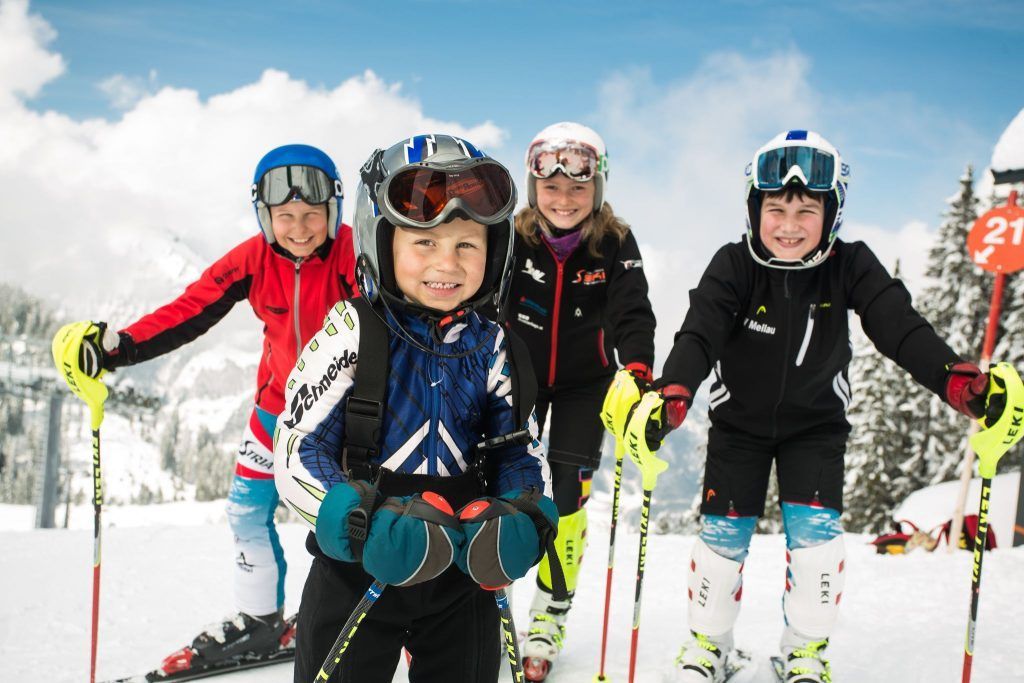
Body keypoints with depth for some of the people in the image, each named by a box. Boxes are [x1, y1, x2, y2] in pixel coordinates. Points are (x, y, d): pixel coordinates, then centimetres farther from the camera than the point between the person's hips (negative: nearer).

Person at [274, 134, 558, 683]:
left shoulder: (489, 347, 0)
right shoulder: (352, 333, -12)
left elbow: (521, 449, 6)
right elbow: (295, 454, -14)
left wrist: (521, 519, -15)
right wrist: (361, 525, -30)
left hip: (462, 576, 4)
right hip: (356, 575, -3)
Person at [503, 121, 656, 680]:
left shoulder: (616, 245, -15)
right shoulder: (514, 240, -14)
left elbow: (632, 315, -23)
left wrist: (638, 372, -40)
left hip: (584, 383, -1)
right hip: (519, 376, 1)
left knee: (566, 496, -4)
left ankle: (549, 619, 14)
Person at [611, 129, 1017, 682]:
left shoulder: (850, 267, -20)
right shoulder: (734, 267, -23)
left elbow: (900, 327, -31)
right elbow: (699, 334, -35)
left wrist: (958, 380, -49)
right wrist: (671, 395, -55)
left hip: (816, 423, 1)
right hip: (739, 421, 0)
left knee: (815, 531, -9)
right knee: (722, 532, 0)